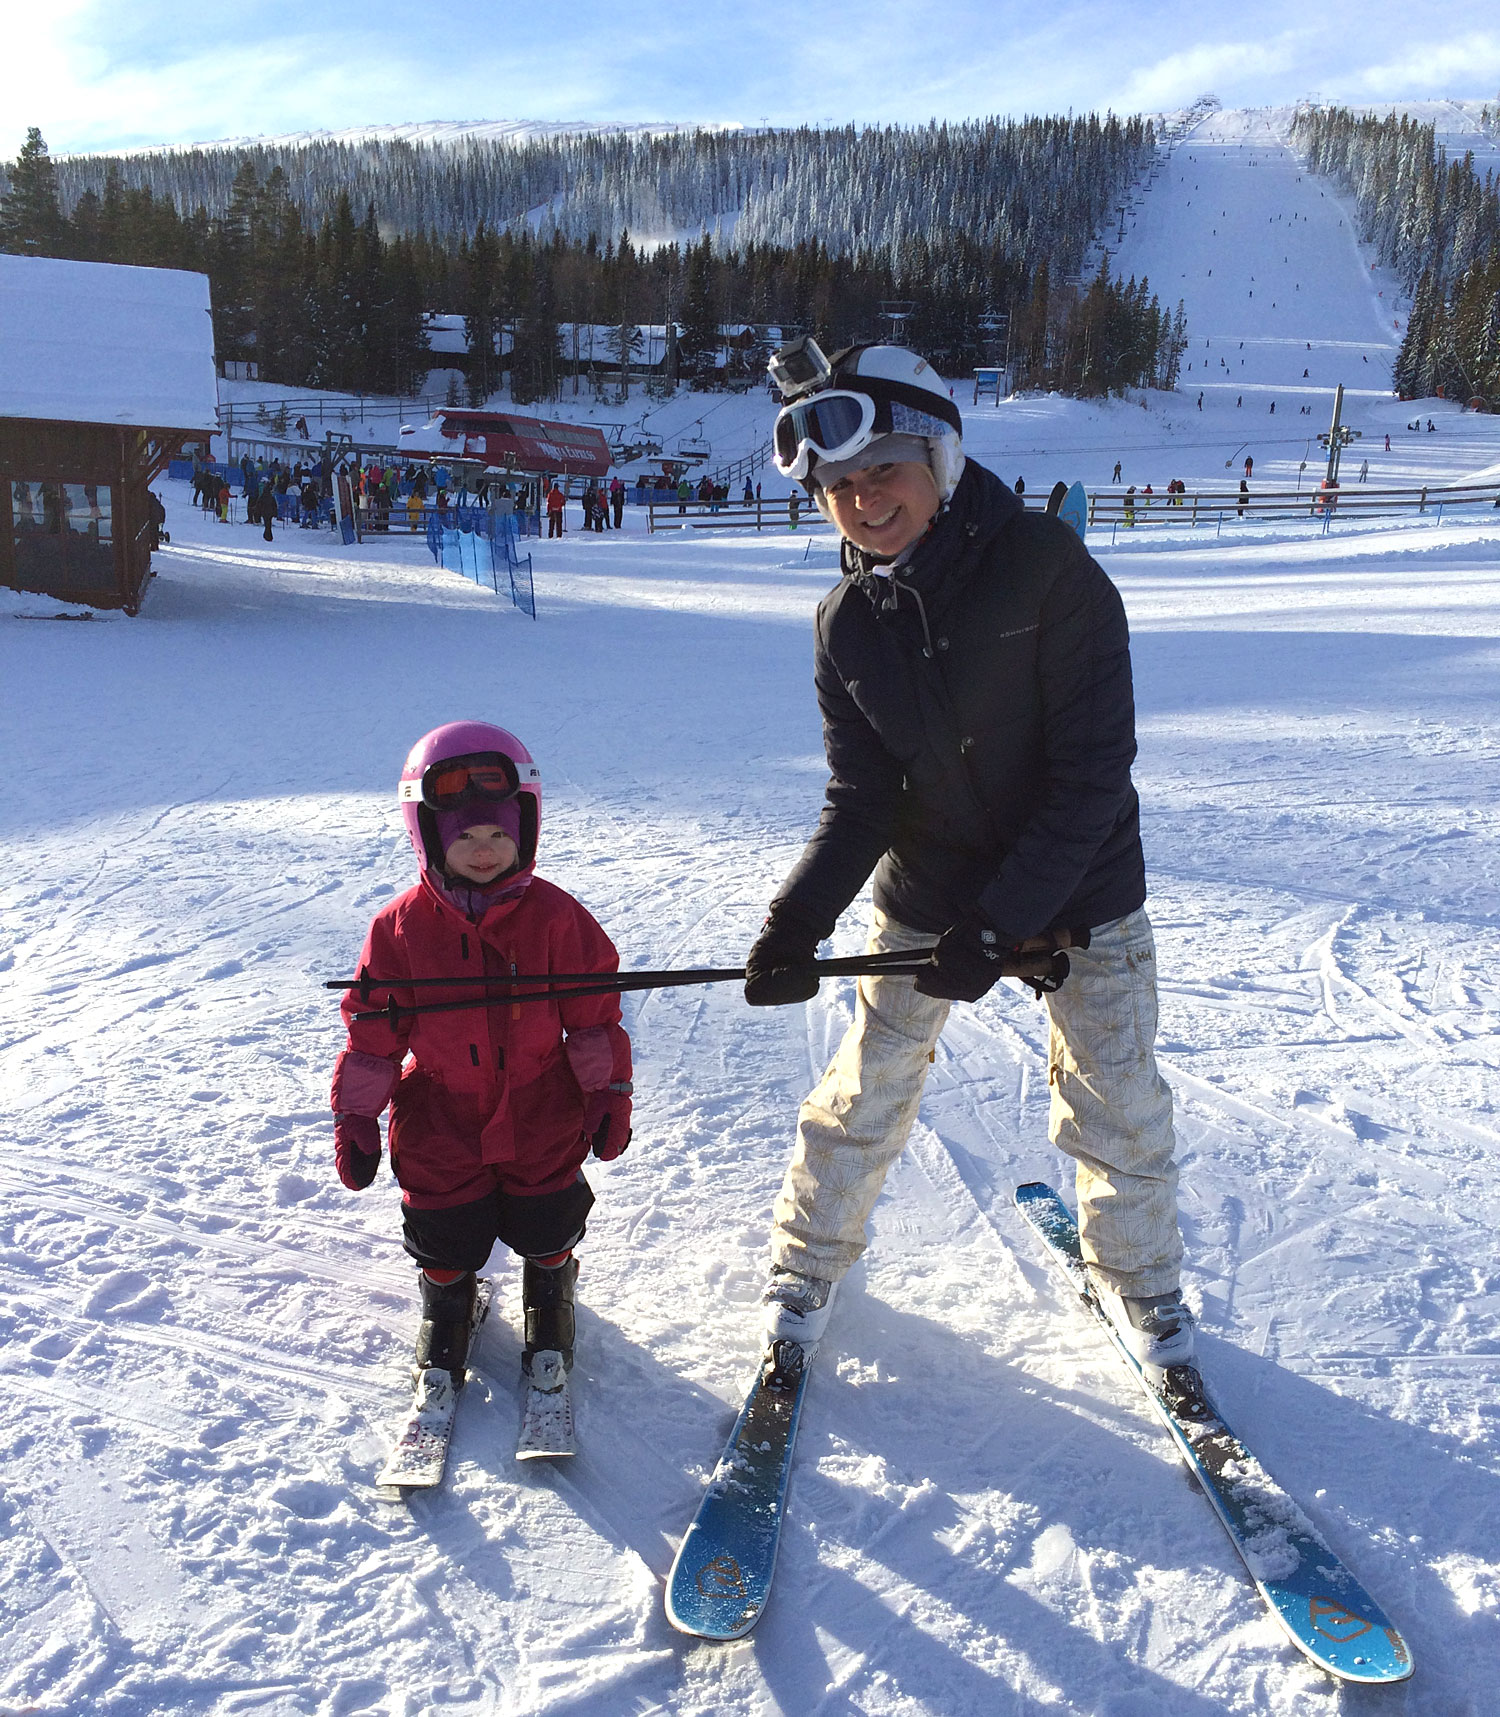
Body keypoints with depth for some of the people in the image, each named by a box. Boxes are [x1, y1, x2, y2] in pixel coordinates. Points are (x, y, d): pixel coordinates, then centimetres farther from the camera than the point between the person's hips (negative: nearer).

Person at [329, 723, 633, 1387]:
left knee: (546, 1223, 10)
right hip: (440, 1114, 1)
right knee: (445, 1233, 9)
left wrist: (610, 1093, -2)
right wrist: (354, 1117, 0)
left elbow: (594, 1012, -3)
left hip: (541, 1110, 0)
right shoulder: (401, 927, -9)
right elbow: (373, 1030, -2)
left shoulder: (553, 915, -11)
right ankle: (447, 1294, 41)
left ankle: (550, 1285, 42)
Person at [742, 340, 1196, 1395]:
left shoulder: (1049, 570, -21)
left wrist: (997, 923, -25)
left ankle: (1140, 1280, 36)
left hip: (1079, 892, -2)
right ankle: (808, 1267, 33)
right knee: (865, 1097, 8)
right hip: (924, 898, 3)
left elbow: (1093, 776, -21)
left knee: (1118, 1110, 9)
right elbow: (862, 804, -7)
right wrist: (798, 919, -24)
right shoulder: (848, 623, -7)